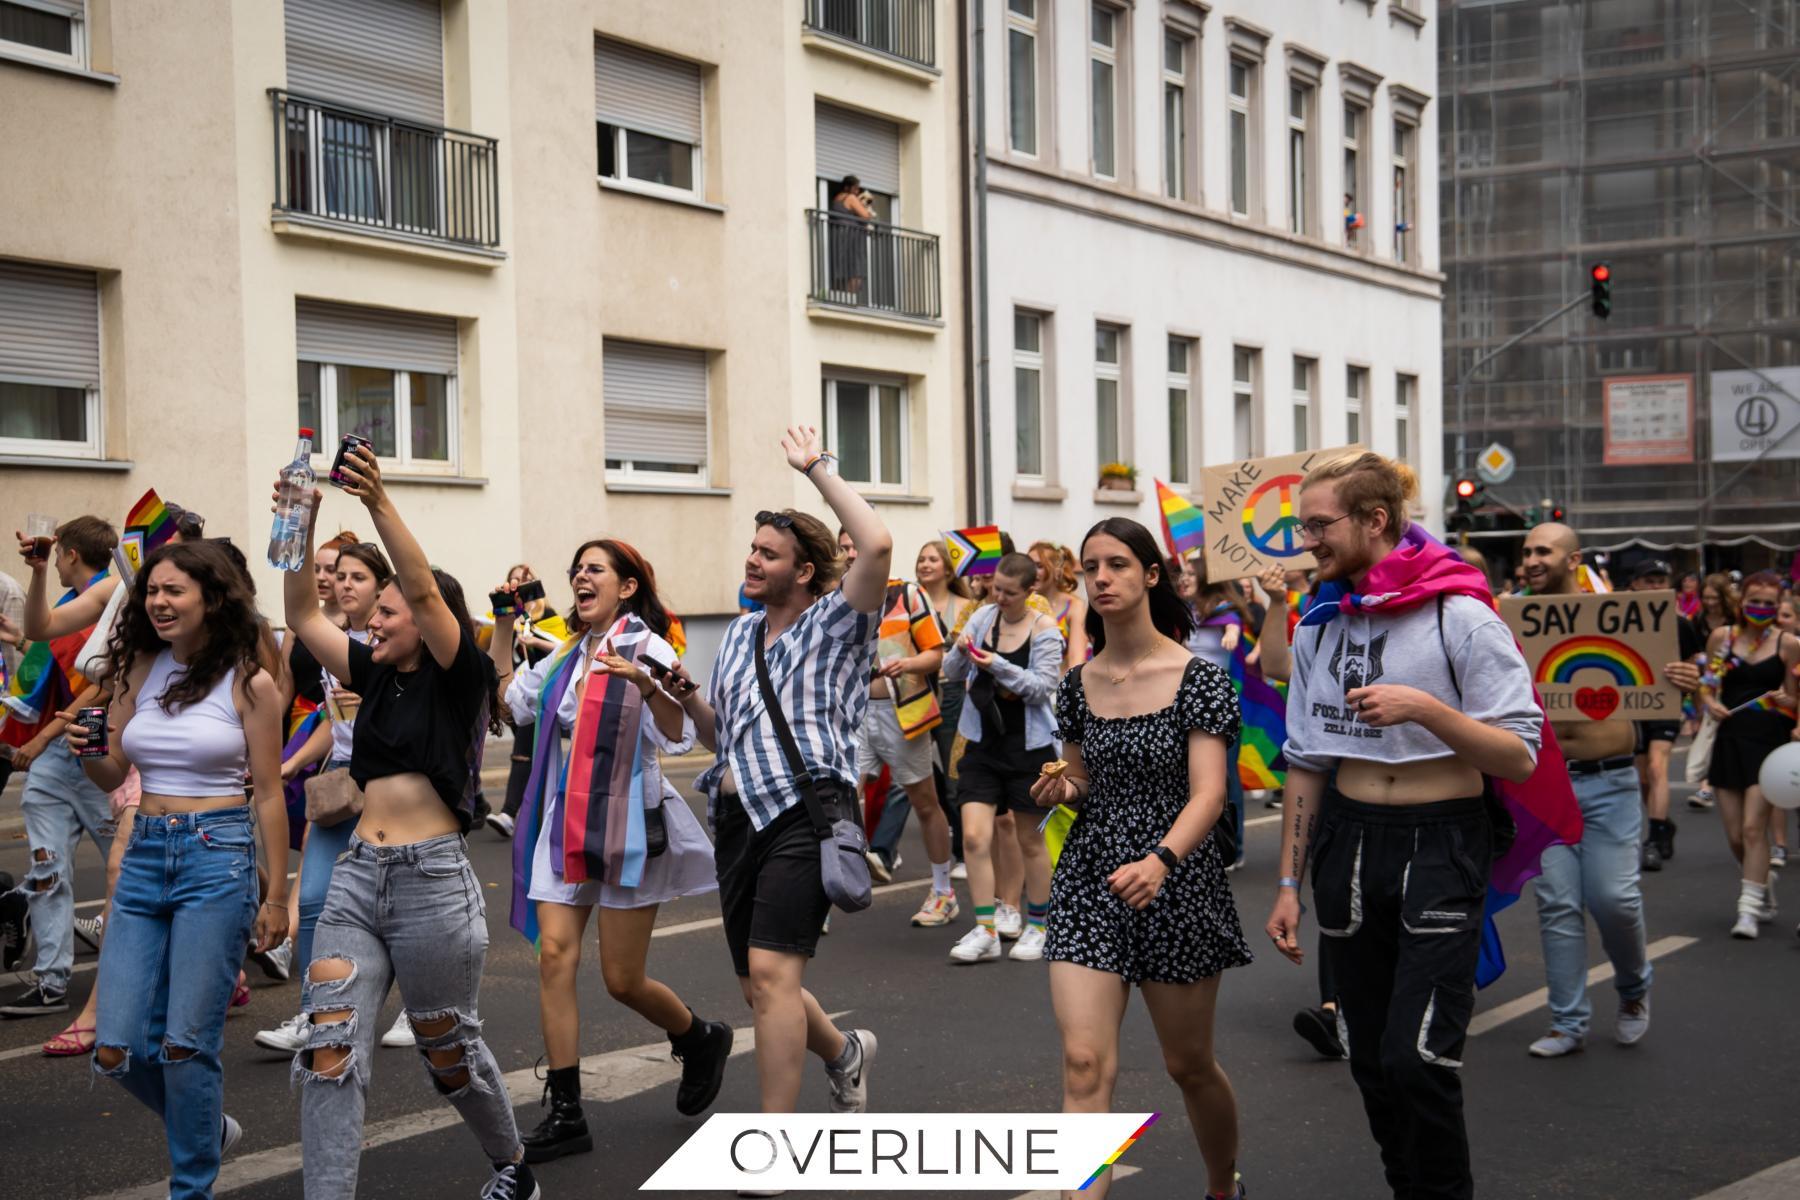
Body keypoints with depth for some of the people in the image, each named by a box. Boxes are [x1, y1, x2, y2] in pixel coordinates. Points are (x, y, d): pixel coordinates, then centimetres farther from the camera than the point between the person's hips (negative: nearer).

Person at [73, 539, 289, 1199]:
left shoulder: (249, 682, -6)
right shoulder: (140, 669, 8)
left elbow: (268, 794, -3)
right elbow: (111, 773, 13)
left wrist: (276, 897, -4)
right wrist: (85, 750, -10)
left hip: (217, 857, -5)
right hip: (144, 856, 5)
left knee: (186, 1044, -5)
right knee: (117, 1050, 2)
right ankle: (208, 1127, 31)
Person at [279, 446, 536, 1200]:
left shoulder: (459, 679, -4)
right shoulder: (377, 677, 13)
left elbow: (426, 593, -19)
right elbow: (302, 615, 8)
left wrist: (379, 504, -29)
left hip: (432, 882, -5)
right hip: (356, 878, 6)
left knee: (449, 1052, 11)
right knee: (329, 1056, -8)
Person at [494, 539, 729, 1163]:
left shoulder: (646, 647, -8)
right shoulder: (567, 654, 12)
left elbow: (678, 737, -18)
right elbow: (509, 698, 22)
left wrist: (643, 682, -34)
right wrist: (504, 626, 15)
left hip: (626, 823, -6)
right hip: (563, 824, 6)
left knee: (623, 980, -1)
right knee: (555, 953, -7)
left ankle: (701, 1040, 30)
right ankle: (565, 1114, -1)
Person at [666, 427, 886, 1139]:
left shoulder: (832, 623, 0)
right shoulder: (739, 635, 19)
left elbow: (876, 545, -19)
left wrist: (818, 468, -11)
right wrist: (685, 694, 4)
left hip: (806, 811, -7)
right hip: (739, 814, 7)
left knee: (770, 971, -19)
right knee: (758, 987, 12)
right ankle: (844, 1054, 42)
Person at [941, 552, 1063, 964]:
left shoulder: (1045, 630, -8)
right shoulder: (983, 617, 3)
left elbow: (1043, 687, -15)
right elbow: (952, 674, 6)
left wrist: (999, 666, -25)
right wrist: (961, 651, -16)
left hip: (1028, 745, -3)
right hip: (983, 743, 3)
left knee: (1030, 841, 9)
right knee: (974, 837, -7)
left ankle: (1037, 927, 24)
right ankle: (985, 932, 0)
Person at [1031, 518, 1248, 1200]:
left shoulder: (1197, 678, -8)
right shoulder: (1078, 685, 5)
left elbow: (1208, 793, -18)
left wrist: (1160, 859, -35)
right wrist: (1059, 791, -6)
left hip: (1175, 881, -3)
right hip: (1089, 884, 3)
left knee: (1188, 1065, 13)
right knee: (1085, 1063, -11)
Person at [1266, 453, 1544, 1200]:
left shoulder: (1459, 617, -9)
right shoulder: (1319, 627, 7)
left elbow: (1520, 757, -11)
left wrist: (1424, 708, -25)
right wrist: (1288, 884, 11)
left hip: (1441, 844, -5)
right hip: (1348, 841, 5)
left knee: (1417, 1056, -12)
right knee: (1370, 1058, 9)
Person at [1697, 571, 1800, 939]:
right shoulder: (1721, 637, 6)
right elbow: (1707, 686, 13)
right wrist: (1710, 703, -8)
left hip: (1769, 740, -3)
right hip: (1730, 738, 3)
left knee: (1753, 827, -13)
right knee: (1735, 835, 5)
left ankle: (1749, 908, -5)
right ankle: (1763, 885, 33)